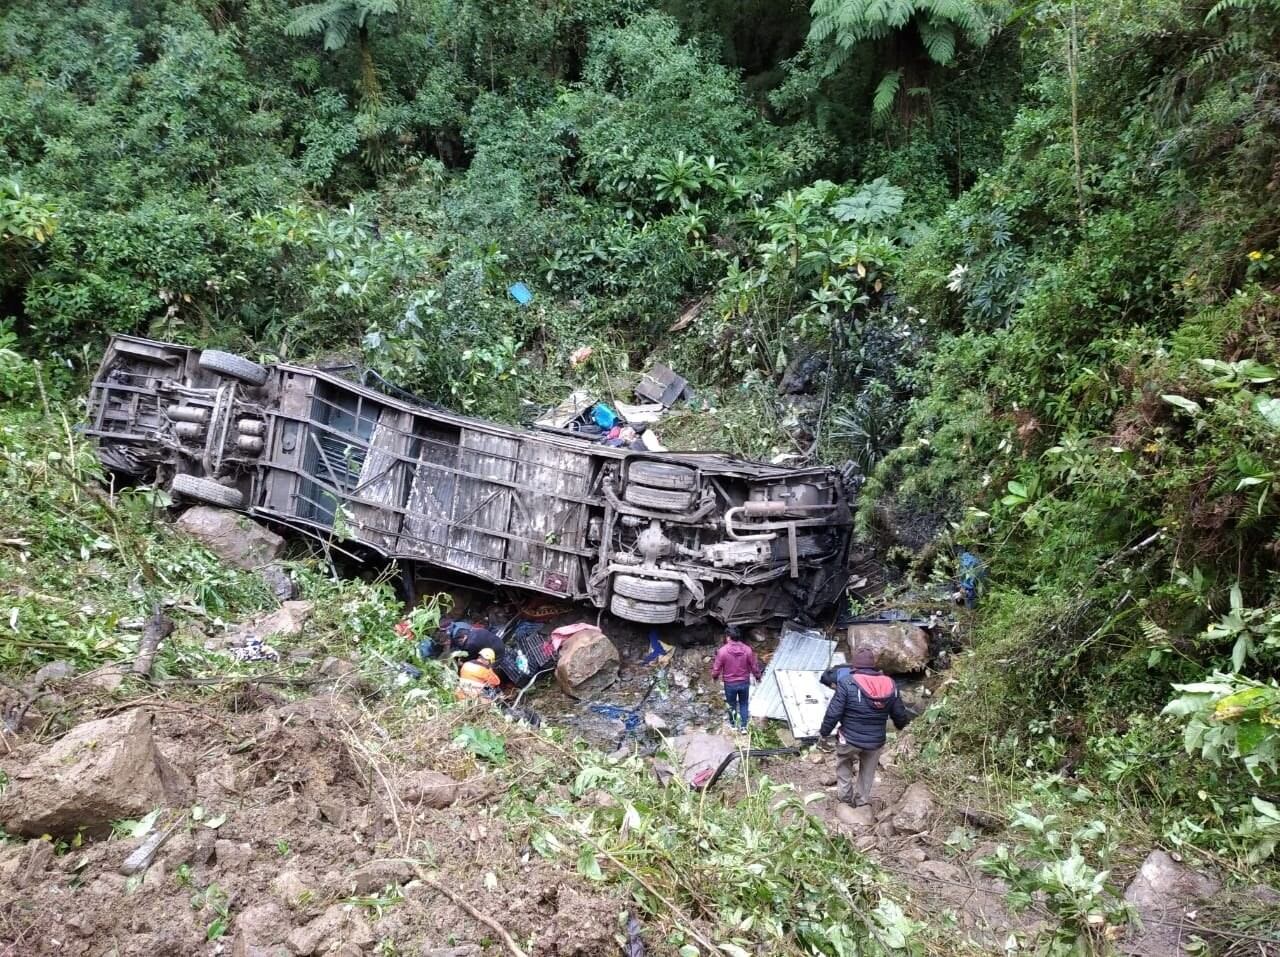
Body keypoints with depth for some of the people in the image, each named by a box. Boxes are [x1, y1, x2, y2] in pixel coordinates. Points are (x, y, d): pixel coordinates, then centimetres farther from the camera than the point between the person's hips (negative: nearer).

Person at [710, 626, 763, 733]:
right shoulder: (747, 649, -12)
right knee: (743, 704, 20)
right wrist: (757, 676, 16)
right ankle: (743, 727, 24)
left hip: (730, 683, -2)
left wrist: (714, 676, 12)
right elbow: (754, 665, -3)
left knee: (731, 704, 20)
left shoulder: (723, 651, -18)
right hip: (744, 682, 2)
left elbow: (717, 667, -9)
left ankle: (733, 724, 37)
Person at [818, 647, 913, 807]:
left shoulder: (847, 683, -17)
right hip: (876, 741, 3)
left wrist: (824, 731, 0)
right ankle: (862, 801, 35)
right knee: (868, 772, 25)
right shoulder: (890, 684, -5)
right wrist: (900, 725, 28)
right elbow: (900, 714, 4)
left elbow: (834, 712, -17)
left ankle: (845, 796, 26)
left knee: (843, 764, 26)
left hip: (850, 739, -3)